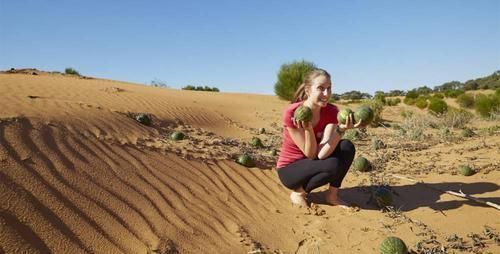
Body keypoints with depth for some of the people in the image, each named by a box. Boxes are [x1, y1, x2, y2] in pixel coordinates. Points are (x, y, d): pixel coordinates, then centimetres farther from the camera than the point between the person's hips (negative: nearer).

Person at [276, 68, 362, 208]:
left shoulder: (331, 111, -12)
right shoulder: (291, 113, -25)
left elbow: (321, 154, -24)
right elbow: (310, 154, -22)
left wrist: (340, 129, -37)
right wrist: (308, 129, -38)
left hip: (313, 164, 5)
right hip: (289, 169, -5)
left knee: (347, 147, -19)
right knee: (333, 165, -30)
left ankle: (332, 195, -1)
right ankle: (299, 192, -3)